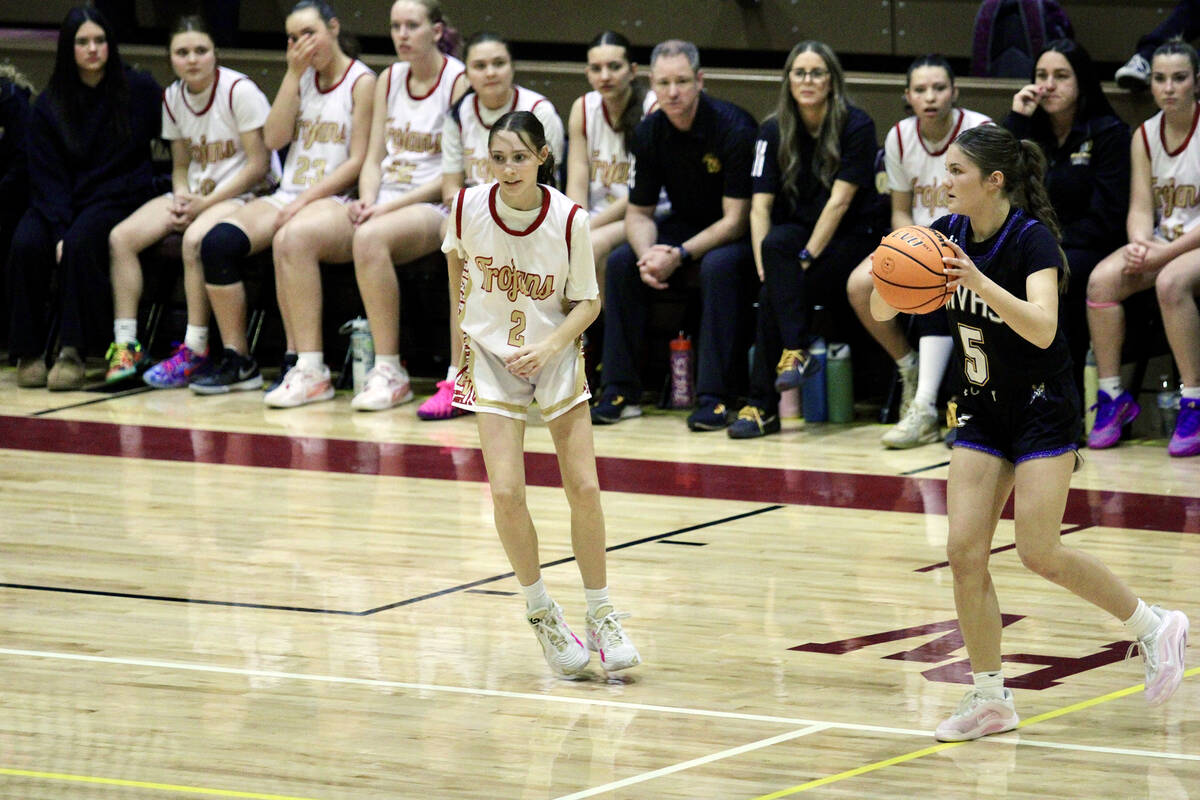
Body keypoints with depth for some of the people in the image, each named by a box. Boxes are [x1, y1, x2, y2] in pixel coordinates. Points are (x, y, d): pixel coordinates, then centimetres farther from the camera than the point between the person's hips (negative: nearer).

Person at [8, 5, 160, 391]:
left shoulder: (140, 90, 2)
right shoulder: (48, 106, 5)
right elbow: (47, 177, 1)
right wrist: (60, 232, -17)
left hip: (118, 197, -2)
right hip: (60, 203, 2)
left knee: (82, 244, -34)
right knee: (26, 244, -29)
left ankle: (73, 351, -32)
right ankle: (29, 352, -19)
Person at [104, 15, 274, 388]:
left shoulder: (239, 91, -12)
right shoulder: (173, 98, 9)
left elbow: (258, 164, -13)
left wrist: (205, 203, -16)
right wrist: (182, 199, -6)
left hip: (241, 195, -7)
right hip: (194, 195, 7)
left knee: (195, 239, -36)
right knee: (121, 237, -13)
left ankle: (194, 350, -28)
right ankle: (125, 346, -13)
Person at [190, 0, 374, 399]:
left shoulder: (361, 82, -1)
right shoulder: (303, 79, 18)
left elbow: (358, 160, -8)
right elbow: (274, 138, 6)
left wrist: (306, 199, -16)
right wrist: (294, 74, 1)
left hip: (335, 201, -7)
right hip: (289, 197, 7)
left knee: (292, 238, -39)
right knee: (218, 240, -19)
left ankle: (309, 370, -40)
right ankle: (237, 362, -11)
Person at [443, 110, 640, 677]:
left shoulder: (569, 219, -18)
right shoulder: (469, 205, -14)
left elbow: (587, 302, -7)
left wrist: (548, 346, -24)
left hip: (555, 355, 0)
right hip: (491, 356, 0)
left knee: (585, 489, -5)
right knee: (506, 492, -12)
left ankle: (600, 614, 14)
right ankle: (541, 612, 9)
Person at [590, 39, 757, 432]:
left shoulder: (732, 128, -22)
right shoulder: (649, 133, -5)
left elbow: (736, 219, -21)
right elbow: (639, 212, 2)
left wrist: (679, 256, -31)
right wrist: (647, 254, -21)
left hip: (735, 235, -6)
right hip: (686, 225, 6)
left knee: (719, 266, -36)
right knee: (621, 262, -16)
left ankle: (714, 397, -33)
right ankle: (620, 391, -12)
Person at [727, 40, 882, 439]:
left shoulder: (856, 126, -9)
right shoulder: (774, 132, 3)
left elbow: (839, 201, -15)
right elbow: (760, 205, -3)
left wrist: (805, 257, -22)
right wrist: (765, 266, -17)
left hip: (850, 240, -4)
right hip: (798, 234, 4)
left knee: (776, 296, -28)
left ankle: (762, 405, -23)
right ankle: (796, 352, -28)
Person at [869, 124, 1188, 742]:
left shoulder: (1032, 238, -20)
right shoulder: (948, 233, -2)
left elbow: (1042, 327, -35)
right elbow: (880, 311, -1)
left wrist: (978, 281, -46)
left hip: (1044, 410, -6)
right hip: (983, 412, 6)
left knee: (1039, 552, -8)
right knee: (964, 552, -3)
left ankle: (1154, 627, 14)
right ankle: (990, 699, 6)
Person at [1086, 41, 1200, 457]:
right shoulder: (1145, 136, 8)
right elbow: (1141, 208, 5)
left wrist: (1166, 252, -23)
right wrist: (1140, 244, -18)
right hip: (1161, 245, 6)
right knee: (1102, 279, -22)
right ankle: (1112, 396, -13)